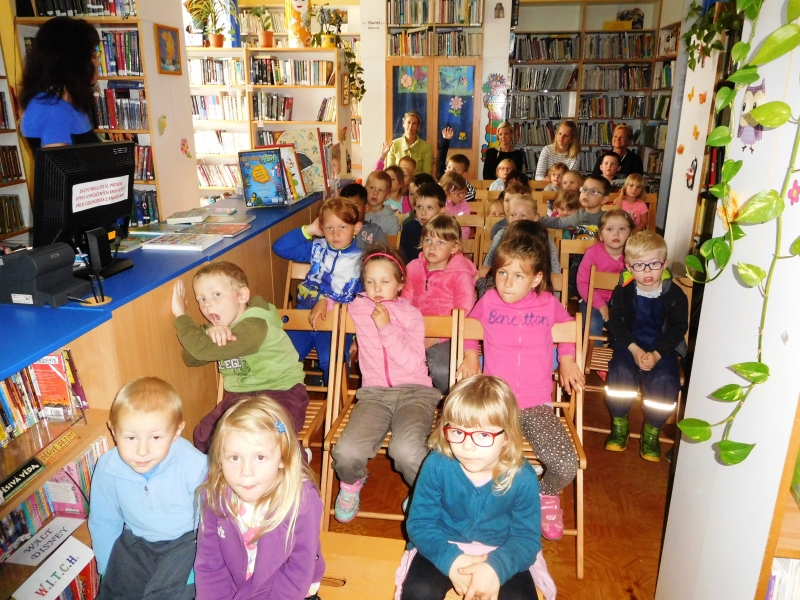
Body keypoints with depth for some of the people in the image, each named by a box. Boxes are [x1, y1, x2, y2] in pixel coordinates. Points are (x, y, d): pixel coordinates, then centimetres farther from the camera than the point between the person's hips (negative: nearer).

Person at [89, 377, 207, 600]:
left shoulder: (194, 465, -28)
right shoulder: (107, 468, -17)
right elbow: (104, 523, 2)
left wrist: (197, 572, -11)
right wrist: (109, 572, 7)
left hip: (184, 540, -3)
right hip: (135, 541, 4)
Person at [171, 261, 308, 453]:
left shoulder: (253, 328, -26)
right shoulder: (220, 328, 2)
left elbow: (205, 351, -34)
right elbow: (191, 359, -6)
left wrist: (181, 315, -23)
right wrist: (208, 333, -26)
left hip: (280, 393, -7)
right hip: (242, 394, 8)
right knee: (204, 436, -7)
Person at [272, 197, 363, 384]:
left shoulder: (361, 259, -2)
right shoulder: (317, 248, 8)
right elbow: (280, 247, 6)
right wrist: (309, 230, -1)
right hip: (306, 312, 4)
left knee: (331, 361, -27)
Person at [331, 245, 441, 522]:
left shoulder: (411, 315, 4)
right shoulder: (358, 307, 10)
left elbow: (413, 363, -9)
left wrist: (386, 328, -14)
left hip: (414, 392, -2)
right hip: (374, 394, 2)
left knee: (406, 450, -34)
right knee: (347, 452, -28)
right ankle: (351, 483, 12)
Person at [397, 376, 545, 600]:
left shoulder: (523, 477, -19)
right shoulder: (437, 465, -20)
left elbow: (527, 537, -15)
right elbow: (420, 523, -14)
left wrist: (497, 566, -34)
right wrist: (451, 559, -31)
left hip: (499, 552, 1)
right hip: (445, 546, 0)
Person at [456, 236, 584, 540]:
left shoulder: (547, 303, 0)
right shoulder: (488, 300, 0)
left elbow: (568, 323, 22)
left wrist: (567, 360, 11)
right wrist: (470, 355, 8)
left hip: (536, 404, 1)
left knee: (566, 465, -19)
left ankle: (547, 494, 20)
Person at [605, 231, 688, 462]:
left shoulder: (675, 294, -7)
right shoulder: (623, 291, -4)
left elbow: (677, 329, -6)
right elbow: (616, 323, -3)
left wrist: (656, 355, -20)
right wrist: (634, 349, -18)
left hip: (663, 348, 0)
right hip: (629, 344, 1)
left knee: (664, 379, -27)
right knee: (621, 371, -28)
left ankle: (652, 431, -2)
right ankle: (619, 424, -4)